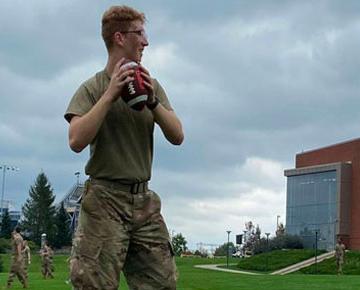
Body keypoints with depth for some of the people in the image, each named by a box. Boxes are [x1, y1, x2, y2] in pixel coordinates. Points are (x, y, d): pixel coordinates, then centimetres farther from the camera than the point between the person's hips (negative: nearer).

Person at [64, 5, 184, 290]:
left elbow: (177, 137, 5)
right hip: (105, 199, -4)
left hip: (144, 200, 5)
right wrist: (110, 95, -15)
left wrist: (153, 102, -11)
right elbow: (77, 141, -14)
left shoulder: (151, 85, 12)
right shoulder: (93, 88, -1)